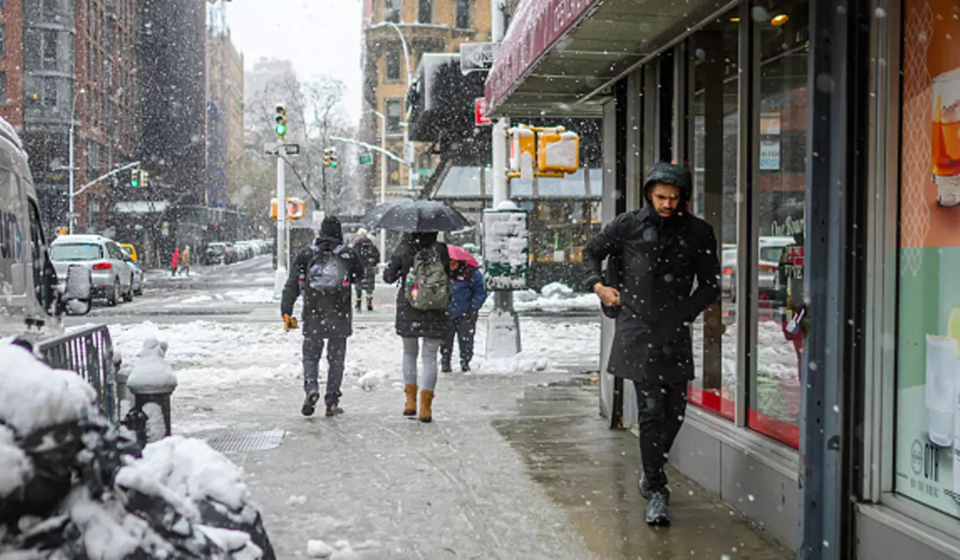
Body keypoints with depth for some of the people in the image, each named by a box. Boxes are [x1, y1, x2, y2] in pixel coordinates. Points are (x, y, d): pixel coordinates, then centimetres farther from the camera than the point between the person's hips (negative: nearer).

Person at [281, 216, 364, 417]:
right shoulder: (348, 254, -1)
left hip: (313, 316, 1)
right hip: (339, 317, 0)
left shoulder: (306, 253, 1)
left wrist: (286, 311, -2)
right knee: (336, 359, 9)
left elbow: (292, 284, -3)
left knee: (310, 355, 13)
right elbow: (359, 275, 15)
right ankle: (332, 402, 9)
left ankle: (310, 387, -13)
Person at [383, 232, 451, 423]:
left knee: (409, 353, 18)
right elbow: (450, 277, 0)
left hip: (408, 309, 0)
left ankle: (411, 400, 11)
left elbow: (388, 276, 0)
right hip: (436, 313, 0)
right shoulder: (441, 250, -4)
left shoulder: (404, 249, -5)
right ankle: (425, 407, 2)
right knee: (430, 357, 7)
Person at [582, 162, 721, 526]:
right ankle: (656, 491, 0)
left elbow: (710, 285, 13)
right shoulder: (629, 225, 4)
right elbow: (591, 252, 19)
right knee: (651, 410, -8)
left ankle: (651, 473, 30)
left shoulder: (698, 233, 6)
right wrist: (598, 285, 4)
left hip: (676, 334, 3)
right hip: (638, 331, -2)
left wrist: (685, 314, 2)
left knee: (675, 412, 7)